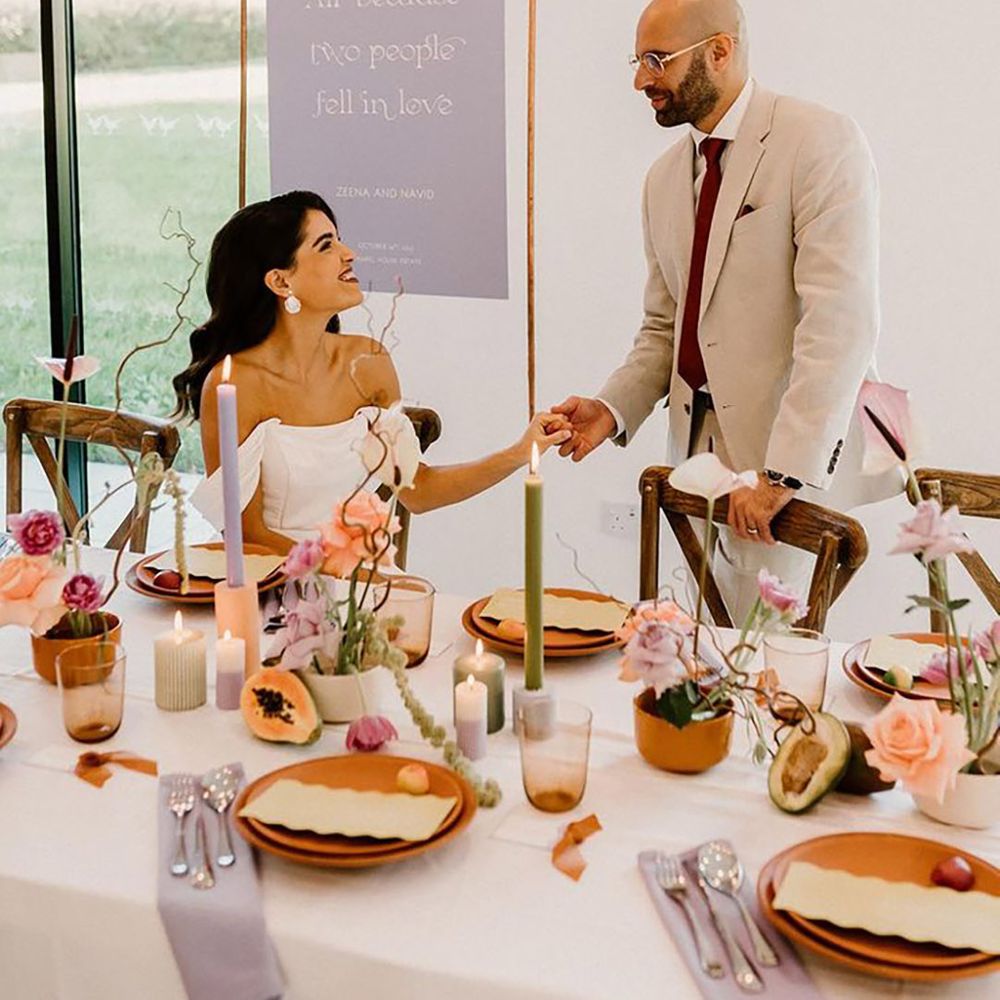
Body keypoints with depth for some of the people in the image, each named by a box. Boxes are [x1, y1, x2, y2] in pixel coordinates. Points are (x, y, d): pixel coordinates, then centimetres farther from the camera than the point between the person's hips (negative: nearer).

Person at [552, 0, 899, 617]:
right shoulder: (665, 179, 15)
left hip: (806, 461, -6)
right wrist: (613, 409, 1)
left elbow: (839, 323, -18)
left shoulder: (822, 143, -9)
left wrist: (785, 472, -24)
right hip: (703, 450, 7)